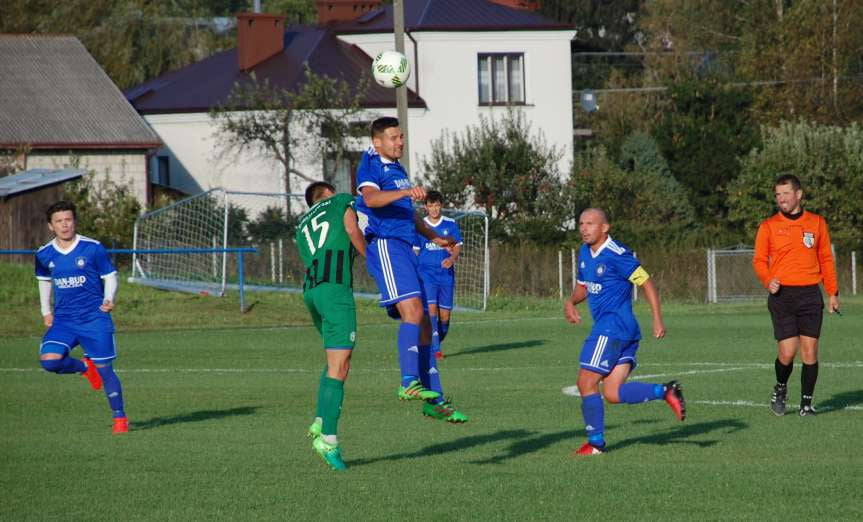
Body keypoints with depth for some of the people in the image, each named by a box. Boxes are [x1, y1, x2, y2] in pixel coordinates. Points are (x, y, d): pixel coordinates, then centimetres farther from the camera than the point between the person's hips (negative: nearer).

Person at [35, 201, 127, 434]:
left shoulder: (93, 248, -8)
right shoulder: (44, 255, 3)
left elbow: (110, 276, 0)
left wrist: (109, 300, -18)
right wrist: (46, 311, 13)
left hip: (95, 319, -3)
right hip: (63, 319, 3)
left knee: (104, 369, -4)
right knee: (49, 360, -19)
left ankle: (120, 417, 12)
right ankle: (85, 368, 12)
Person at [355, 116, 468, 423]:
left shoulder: (397, 169, 24)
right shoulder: (371, 165, -4)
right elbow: (370, 198, -26)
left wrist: (434, 237, 32)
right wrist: (406, 192, -39)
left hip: (405, 249, 9)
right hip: (385, 246, -9)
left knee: (422, 324, 6)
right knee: (413, 311, -25)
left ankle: (434, 400, 8)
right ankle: (409, 382, -34)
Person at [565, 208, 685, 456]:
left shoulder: (616, 255, -13)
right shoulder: (585, 253, 14)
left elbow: (646, 282, -11)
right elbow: (582, 286, 28)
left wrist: (658, 320, -14)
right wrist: (570, 302, 5)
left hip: (613, 326, -9)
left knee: (586, 383, -5)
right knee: (613, 394, 2)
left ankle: (596, 442, 3)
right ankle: (666, 391, 4)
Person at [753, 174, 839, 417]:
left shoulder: (817, 223, 9)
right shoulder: (768, 226, 4)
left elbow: (826, 259, 14)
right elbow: (759, 260, 6)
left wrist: (832, 292, 9)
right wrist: (768, 281, -12)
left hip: (810, 295, 2)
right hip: (782, 295, -1)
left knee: (810, 351, -3)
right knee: (788, 351, -9)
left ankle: (806, 403, 7)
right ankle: (780, 389, 20)